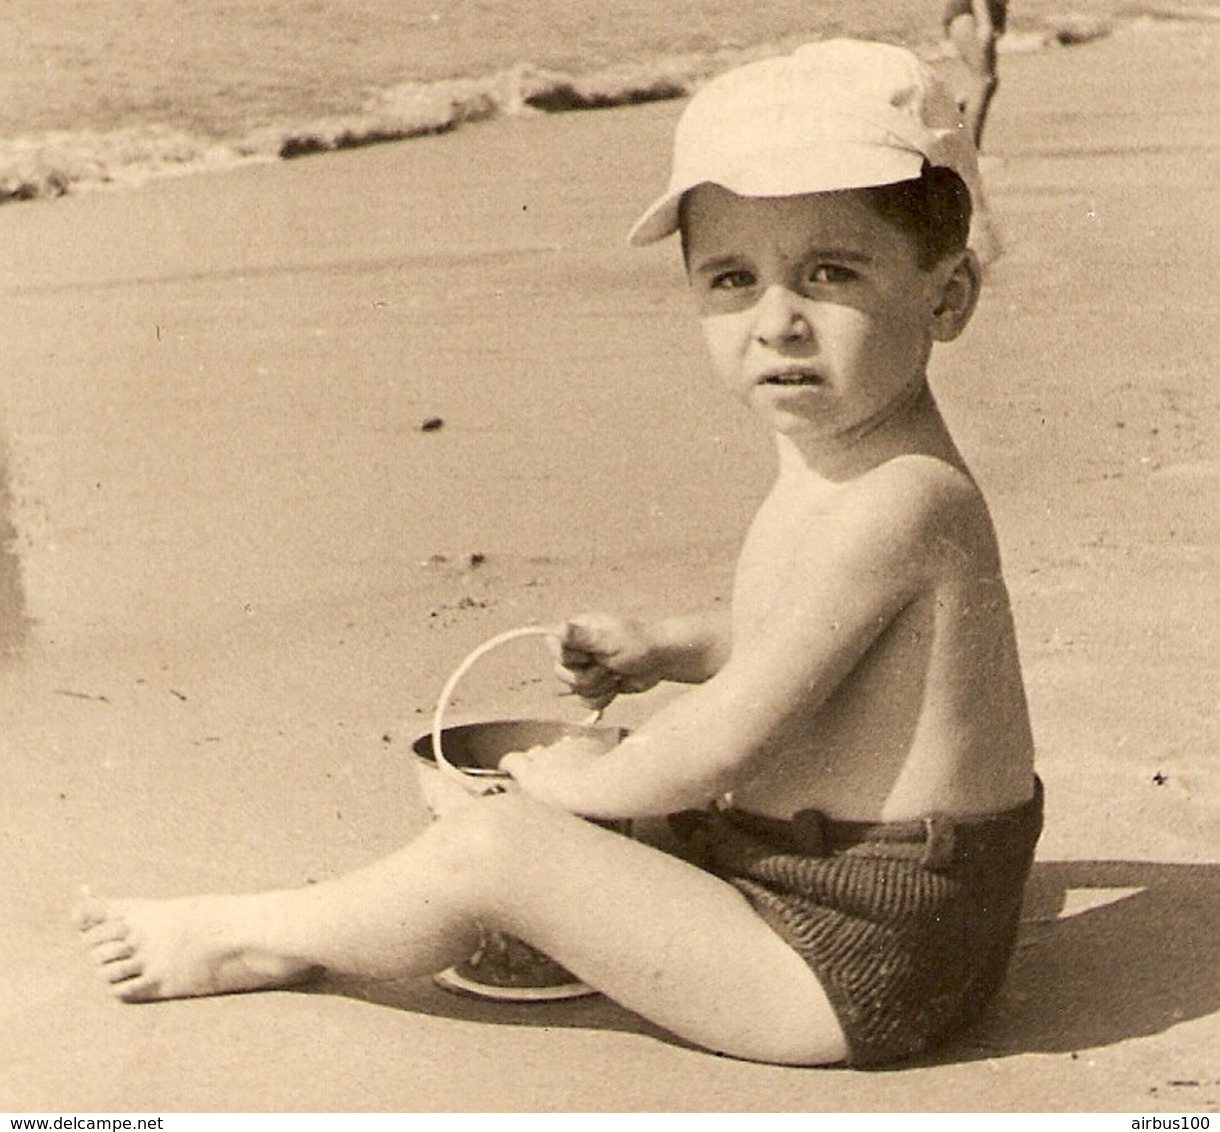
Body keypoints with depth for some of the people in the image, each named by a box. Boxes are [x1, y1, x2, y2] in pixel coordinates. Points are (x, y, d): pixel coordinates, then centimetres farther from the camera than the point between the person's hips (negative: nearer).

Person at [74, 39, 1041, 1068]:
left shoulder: (899, 498, -26)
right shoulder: (826, 453, 4)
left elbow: (726, 740, -23)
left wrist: (593, 781, -6)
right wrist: (664, 647, 11)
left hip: (859, 970, -10)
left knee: (494, 843, -12)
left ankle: (262, 938, 12)